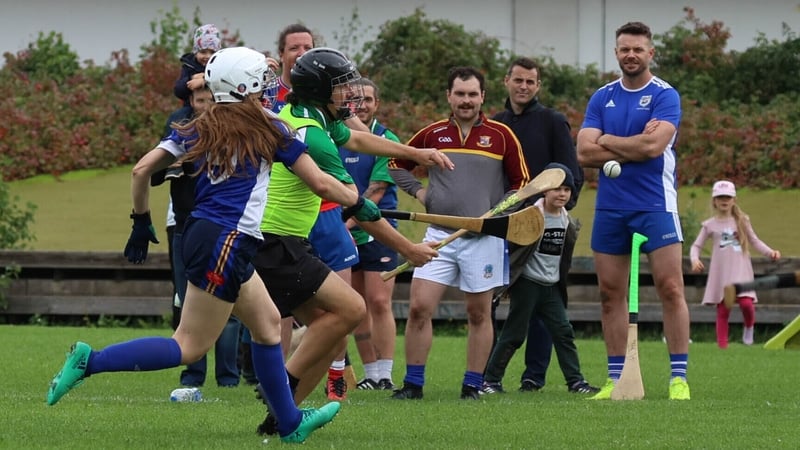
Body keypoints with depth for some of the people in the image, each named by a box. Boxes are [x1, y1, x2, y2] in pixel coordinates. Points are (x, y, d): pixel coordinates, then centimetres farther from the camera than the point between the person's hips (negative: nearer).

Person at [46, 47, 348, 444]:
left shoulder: (197, 130, 11)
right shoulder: (268, 130, -3)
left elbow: (142, 169, 6)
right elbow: (320, 181, 1)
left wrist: (141, 221, 18)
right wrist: (359, 205, 17)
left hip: (201, 233, 8)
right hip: (227, 244, -8)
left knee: (268, 324, 19)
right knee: (190, 347, -5)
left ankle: (290, 423, 25)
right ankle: (89, 362, -13)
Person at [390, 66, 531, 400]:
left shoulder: (500, 135, 1)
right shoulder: (432, 134, 6)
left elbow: (522, 182, 6)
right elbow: (396, 164, 20)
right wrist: (417, 191, 6)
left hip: (484, 238, -1)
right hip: (439, 235, 1)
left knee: (479, 314, 4)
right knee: (419, 307, -7)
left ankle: (473, 385, 11)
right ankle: (413, 383, 0)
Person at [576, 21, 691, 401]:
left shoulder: (665, 96, -4)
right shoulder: (602, 98, 9)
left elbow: (654, 145, -19)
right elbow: (584, 153, -2)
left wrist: (607, 140, -5)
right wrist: (634, 148, -10)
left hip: (655, 205, -4)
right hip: (610, 208, 4)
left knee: (670, 288, -9)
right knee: (610, 293, 5)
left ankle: (679, 377, -7)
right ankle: (616, 379, 11)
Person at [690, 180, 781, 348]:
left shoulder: (742, 221, 8)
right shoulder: (710, 225, 6)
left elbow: (755, 241, 14)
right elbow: (696, 246, 9)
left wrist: (770, 252, -1)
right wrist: (695, 259, -11)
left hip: (740, 270, 0)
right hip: (720, 272, 0)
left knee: (746, 303, -19)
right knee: (723, 310, -3)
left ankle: (749, 327, 12)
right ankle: (722, 346, 1)